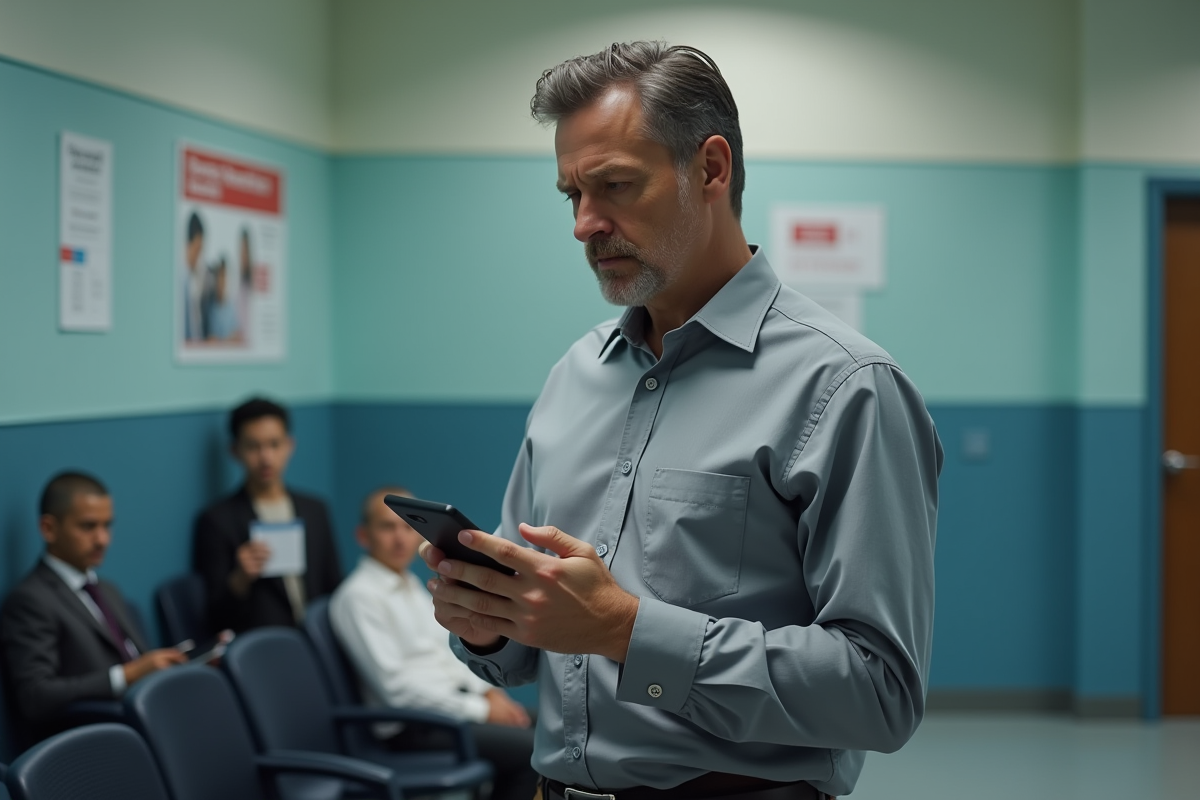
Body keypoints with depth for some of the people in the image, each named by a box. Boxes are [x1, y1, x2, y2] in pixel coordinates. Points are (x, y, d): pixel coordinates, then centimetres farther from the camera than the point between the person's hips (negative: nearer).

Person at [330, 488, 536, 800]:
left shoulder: (412, 586, 15)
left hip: (457, 702, 9)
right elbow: (395, 687, -18)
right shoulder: (358, 596, -13)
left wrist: (489, 692, 2)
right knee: (531, 748, -22)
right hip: (417, 726, -9)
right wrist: (480, 710, -18)